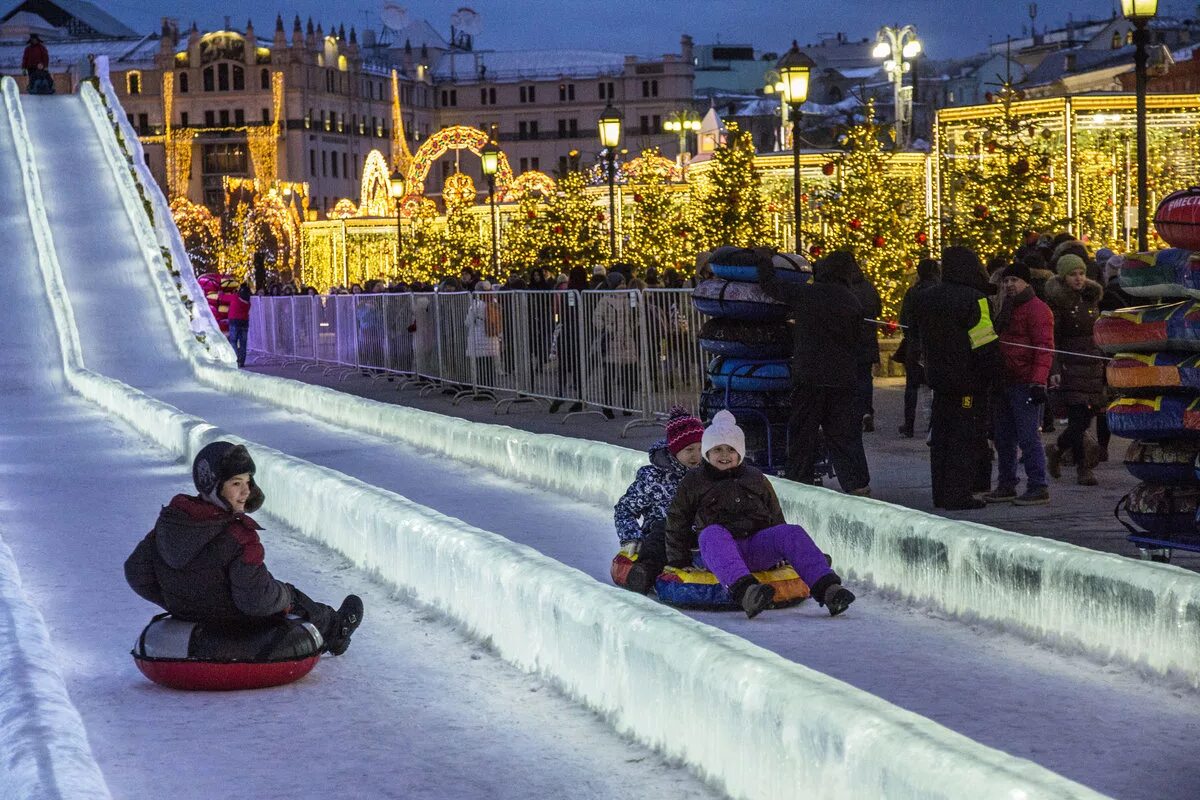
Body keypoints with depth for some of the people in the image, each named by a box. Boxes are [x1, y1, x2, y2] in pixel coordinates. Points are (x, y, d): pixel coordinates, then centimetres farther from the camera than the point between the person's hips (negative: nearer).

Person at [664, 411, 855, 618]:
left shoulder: (756, 479, 25)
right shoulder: (693, 482, 17)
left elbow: (776, 518, 29)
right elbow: (677, 525, 17)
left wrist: (781, 552, 21)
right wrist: (678, 563, 11)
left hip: (758, 549, 3)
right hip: (718, 553, -3)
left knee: (793, 533, -26)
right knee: (712, 533, -40)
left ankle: (828, 589, -45)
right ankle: (745, 592, -65)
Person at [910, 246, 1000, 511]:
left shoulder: (924, 299, 7)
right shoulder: (974, 300, -16)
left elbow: (917, 335, 17)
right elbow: (986, 344, -18)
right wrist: (991, 371, -8)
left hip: (938, 377, 7)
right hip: (968, 380, -7)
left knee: (940, 437, 13)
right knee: (966, 438, -2)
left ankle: (941, 494, 17)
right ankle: (957, 495, -4)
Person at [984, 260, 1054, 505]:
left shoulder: (1036, 309, -9)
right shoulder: (1006, 309, 20)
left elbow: (1044, 348, -16)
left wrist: (1038, 382, -24)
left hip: (1025, 384, -9)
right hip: (1003, 382, 9)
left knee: (1028, 437, -9)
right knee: (1003, 438, 12)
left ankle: (1038, 488, -5)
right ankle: (1006, 485, 19)